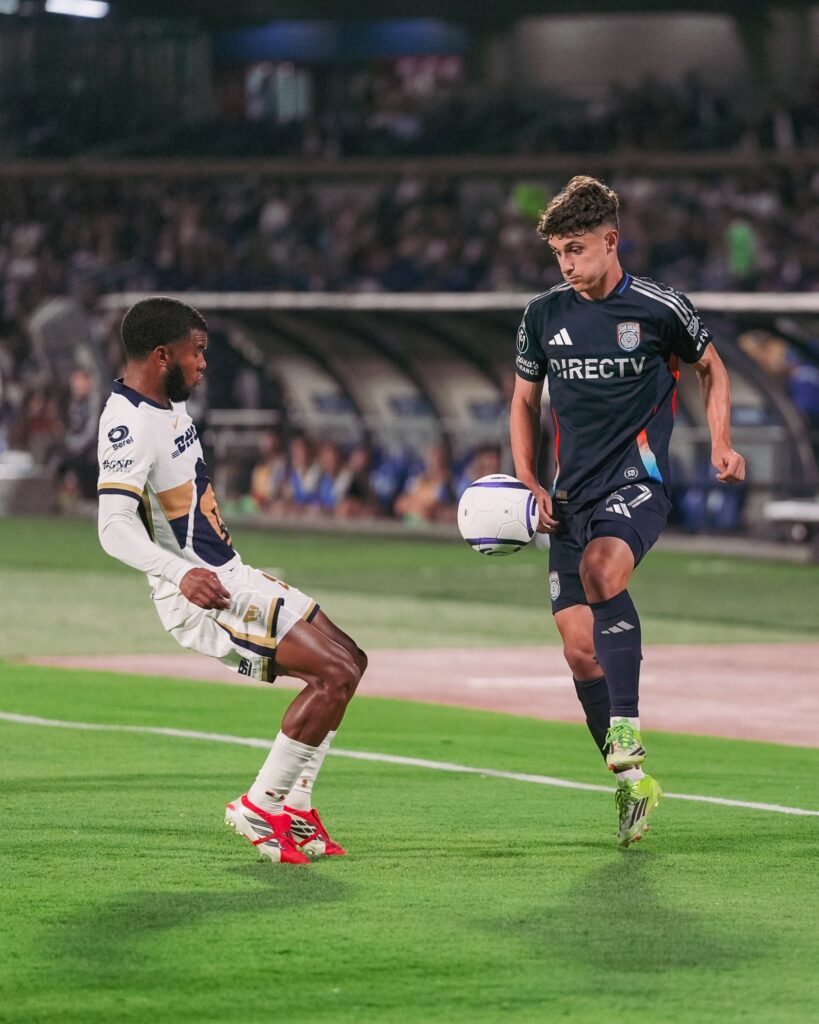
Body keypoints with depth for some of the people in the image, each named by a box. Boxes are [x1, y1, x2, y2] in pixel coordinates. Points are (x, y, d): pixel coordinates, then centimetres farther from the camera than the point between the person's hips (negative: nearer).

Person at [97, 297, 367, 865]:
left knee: (348, 662, 13)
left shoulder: (170, 404, 11)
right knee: (334, 674, -19)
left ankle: (295, 811, 13)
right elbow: (115, 526, -34)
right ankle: (261, 807, -10)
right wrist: (180, 573, -49)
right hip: (202, 595, -11)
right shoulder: (128, 424, -21)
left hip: (229, 576, 11)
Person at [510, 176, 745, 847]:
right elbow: (525, 401, 20)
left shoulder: (659, 308, -2)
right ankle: (632, 782, 11)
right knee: (579, 647, -2)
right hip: (571, 495, 5)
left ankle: (627, 730, -34)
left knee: (600, 568, -36)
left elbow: (710, 366, 15)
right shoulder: (544, 316, 8)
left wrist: (721, 445, 1)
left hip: (638, 479, -5)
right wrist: (529, 482, 6)